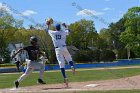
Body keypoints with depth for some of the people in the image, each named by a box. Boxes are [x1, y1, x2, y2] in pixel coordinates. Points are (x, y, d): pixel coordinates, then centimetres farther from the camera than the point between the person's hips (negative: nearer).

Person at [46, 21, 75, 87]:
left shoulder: (53, 33, 8)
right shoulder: (63, 32, 8)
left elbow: (47, 30, 29)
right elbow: (68, 30, 31)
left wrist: (48, 25, 46)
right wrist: (65, 26, 45)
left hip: (57, 49, 0)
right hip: (64, 48, 0)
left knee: (61, 63, -6)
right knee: (69, 59, 16)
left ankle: (65, 78, -16)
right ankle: (72, 67, -20)